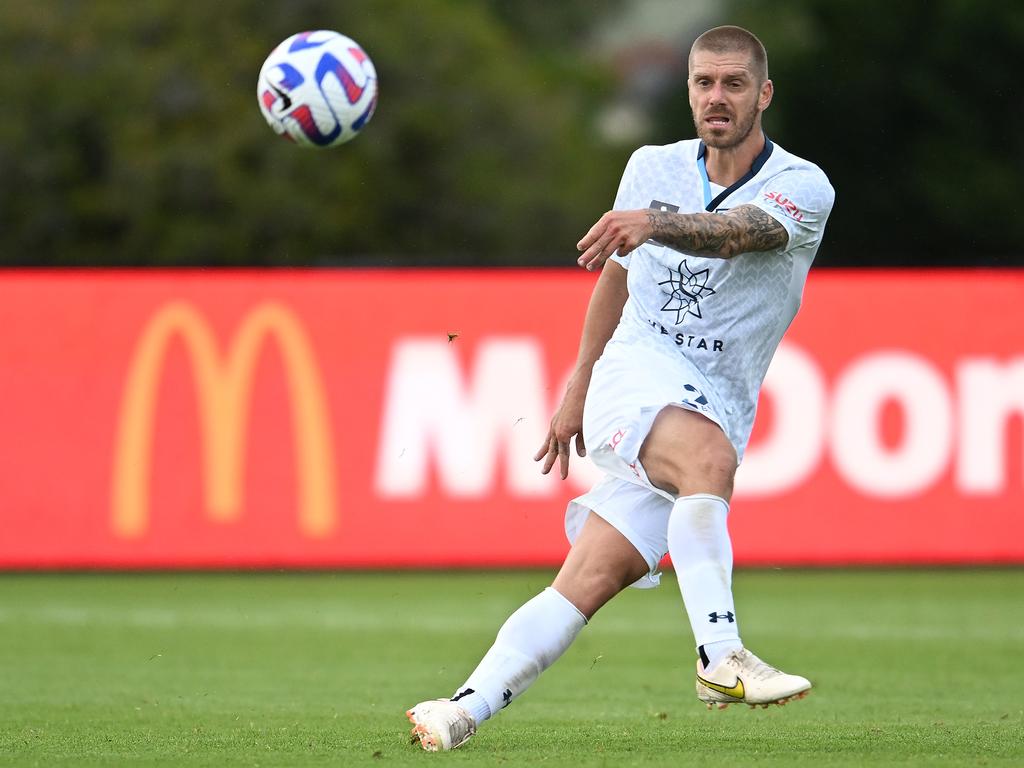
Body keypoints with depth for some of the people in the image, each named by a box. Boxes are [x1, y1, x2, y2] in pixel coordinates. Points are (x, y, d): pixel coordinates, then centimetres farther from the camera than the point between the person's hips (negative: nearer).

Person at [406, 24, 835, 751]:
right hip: (638, 368, 0)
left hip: (717, 409, 0)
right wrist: (577, 386, 28)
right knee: (709, 457, -35)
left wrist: (653, 224, -47)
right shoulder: (653, 168, 8)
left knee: (591, 581, -13)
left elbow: (734, 232, -28)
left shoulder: (803, 187, -5)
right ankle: (721, 657, -41)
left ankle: (467, 710, -11)